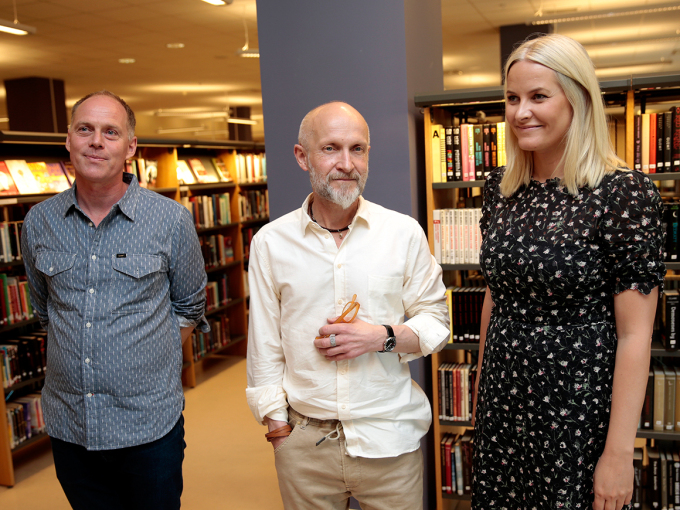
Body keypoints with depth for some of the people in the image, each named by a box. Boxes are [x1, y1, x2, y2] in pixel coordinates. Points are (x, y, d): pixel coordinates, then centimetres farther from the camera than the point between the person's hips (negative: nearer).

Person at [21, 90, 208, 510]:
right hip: (68, 425, 3)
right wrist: (76, 361, 11)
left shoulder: (172, 220, -8)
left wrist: (151, 364, 3)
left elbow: (189, 306, 4)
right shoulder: (38, 223, 1)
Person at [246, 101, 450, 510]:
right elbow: (264, 345, 4)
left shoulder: (405, 233, -3)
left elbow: (436, 322, 4)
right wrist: (276, 424, 4)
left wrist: (384, 336, -14)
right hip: (303, 443, 1)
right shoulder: (270, 243, -1)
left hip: (391, 440, 0)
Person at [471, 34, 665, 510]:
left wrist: (619, 452, -15)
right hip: (503, 399, 5)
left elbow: (635, 334, -15)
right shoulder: (500, 187, 3)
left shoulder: (625, 193, -15)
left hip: (577, 411, -5)